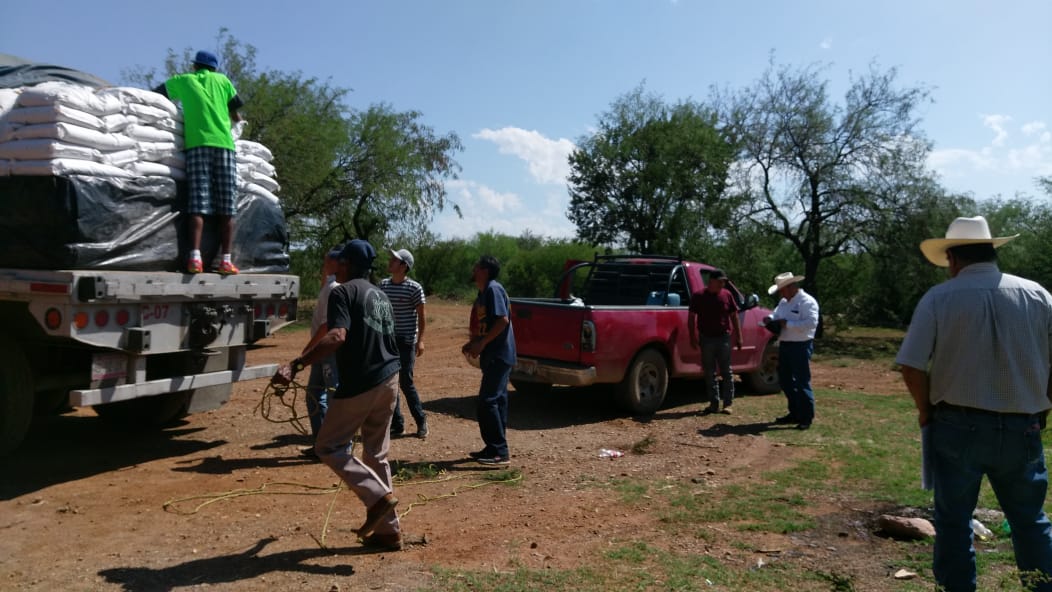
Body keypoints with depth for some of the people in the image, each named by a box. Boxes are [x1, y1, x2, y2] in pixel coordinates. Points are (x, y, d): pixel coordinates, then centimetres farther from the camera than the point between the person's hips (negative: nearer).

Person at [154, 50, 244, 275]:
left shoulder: (182, 80, 20)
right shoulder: (222, 80, 19)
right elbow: (236, 114, 19)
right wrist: (235, 118, 41)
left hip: (197, 144, 0)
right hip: (224, 143, 0)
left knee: (198, 204, -5)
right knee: (227, 208, -1)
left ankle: (195, 257, -17)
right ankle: (226, 260, -6)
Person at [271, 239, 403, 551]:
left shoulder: (343, 292, -8)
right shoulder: (381, 295, 17)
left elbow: (337, 336, -25)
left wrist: (295, 365, -31)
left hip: (359, 384, -8)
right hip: (389, 380, 8)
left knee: (329, 446, 7)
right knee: (376, 454, 15)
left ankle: (378, 495, -7)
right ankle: (389, 530, 17)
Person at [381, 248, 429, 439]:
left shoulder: (414, 288, -9)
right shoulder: (383, 285, 6)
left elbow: (421, 316, -6)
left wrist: (420, 340, -13)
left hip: (406, 341, -5)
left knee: (406, 382, -4)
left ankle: (421, 421, 14)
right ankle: (397, 424, 15)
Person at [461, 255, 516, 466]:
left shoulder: (493, 289, -14)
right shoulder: (483, 292, 16)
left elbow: (503, 320, -22)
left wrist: (481, 344, -19)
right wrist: (472, 343, 9)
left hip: (498, 356, -10)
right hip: (494, 355, 10)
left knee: (488, 401, -10)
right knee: (497, 400, 13)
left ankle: (500, 452, -6)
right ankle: (495, 449, 20)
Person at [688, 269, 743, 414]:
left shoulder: (727, 295, 4)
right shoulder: (698, 296, 1)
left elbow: (734, 316, 9)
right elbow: (691, 318, 3)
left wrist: (738, 336, 6)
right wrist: (693, 337, -5)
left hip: (724, 338, 0)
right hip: (706, 339, 0)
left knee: (726, 372, 2)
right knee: (709, 373, 5)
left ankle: (728, 403, 8)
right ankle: (714, 403, 13)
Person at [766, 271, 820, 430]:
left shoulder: (807, 302, -13)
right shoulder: (784, 302, 14)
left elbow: (811, 323, -23)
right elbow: (776, 315, 23)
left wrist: (787, 323, -22)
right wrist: (770, 319, -1)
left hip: (800, 346, -9)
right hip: (785, 345, 9)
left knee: (802, 382, -4)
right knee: (785, 381, 15)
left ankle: (806, 418, 5)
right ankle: (795, 413, 28)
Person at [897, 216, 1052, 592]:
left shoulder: (939, 298, -8)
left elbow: (911, 366, -13)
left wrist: (925, 409, 1)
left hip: (959, 426, -2)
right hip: (1022, 428, 3)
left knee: (954, 521, 11)